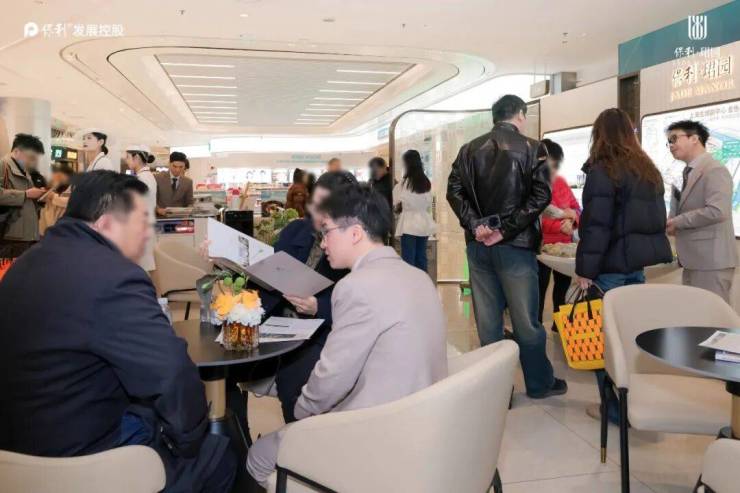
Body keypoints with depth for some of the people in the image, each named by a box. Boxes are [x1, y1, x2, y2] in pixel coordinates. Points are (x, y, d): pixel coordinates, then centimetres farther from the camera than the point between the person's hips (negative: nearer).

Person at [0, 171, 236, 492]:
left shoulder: (27, 264, 7)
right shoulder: (113, 276, -26)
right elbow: (175, 376, -30)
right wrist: (189, 440, -11)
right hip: (84, 460, -9)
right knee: (218, 454, 10)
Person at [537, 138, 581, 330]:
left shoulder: (561, 182, 10)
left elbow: (576, 208, 11)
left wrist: (572, 216, -13)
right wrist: (560, 225, -26)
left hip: (564, 245, 7)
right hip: (540, 246, -7)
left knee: (563, 284, 17)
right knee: (540, 289, -3)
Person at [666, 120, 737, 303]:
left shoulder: (715, 170, -12)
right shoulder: (689, 173, 17)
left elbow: (717, 211, -24)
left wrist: (678, 222, -15)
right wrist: (673, 222, 3)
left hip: (711, 260, -9)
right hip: (693, 260, 9)